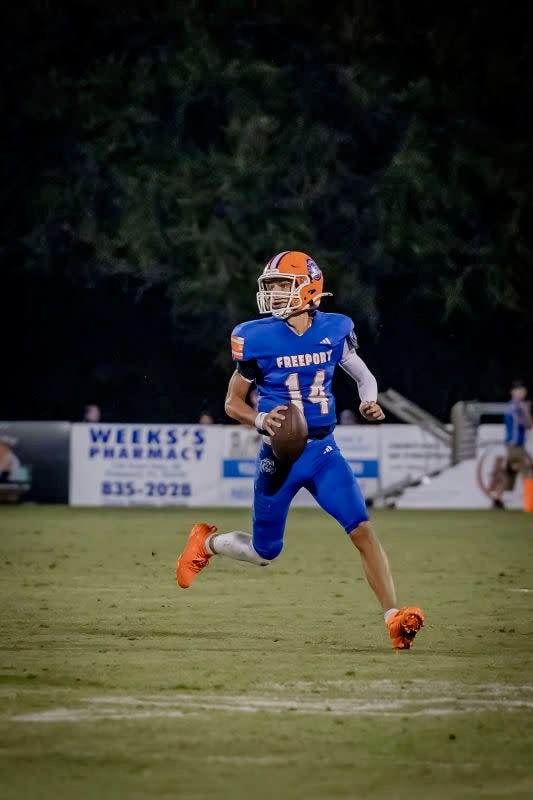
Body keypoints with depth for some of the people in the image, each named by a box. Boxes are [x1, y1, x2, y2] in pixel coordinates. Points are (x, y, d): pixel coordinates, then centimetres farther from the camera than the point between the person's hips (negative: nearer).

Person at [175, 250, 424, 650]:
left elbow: (364, 376, 16)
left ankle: (395, 619, -17)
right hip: (279, 454, -2)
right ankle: (207, 542, 41)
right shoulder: (257, 337, -8)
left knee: (364, 530, -15)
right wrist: (261, 419, -20)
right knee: (264, 552, 10)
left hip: (323, 451, 2)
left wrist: (369, 402, -6)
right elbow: (233, 402, 0)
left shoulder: (335, 331, -1)